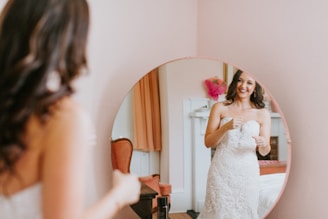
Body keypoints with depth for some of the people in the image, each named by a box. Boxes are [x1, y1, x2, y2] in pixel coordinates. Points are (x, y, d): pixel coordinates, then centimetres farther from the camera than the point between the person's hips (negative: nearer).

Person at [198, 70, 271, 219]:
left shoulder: (263, 114, 3)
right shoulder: (220, 108, 1)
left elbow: (264, 152, 6)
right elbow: (208, 142, -1)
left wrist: (264, 144, -17)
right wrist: (226, 127, -17)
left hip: (248, 173, 1)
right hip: (222, 171, -1)